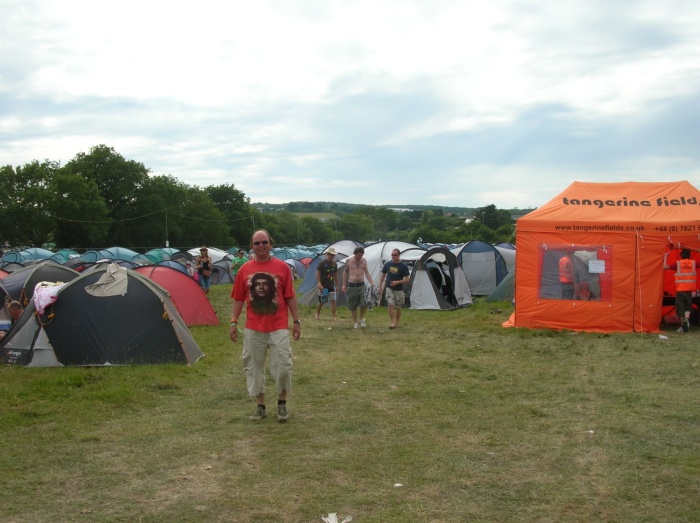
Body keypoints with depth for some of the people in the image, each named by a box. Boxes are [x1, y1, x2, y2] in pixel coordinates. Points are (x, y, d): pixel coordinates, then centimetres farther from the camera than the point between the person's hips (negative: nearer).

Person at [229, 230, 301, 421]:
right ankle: (260, 406, 22)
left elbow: (290, 297, 1)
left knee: (282, 366, -4)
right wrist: (234, 322, 3)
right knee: (254, 367, 8)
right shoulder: (244, 270, 2)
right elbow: (239, 299, 8)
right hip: (253, 329, 2)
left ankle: (282, 403, 17)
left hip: (278, 328, -2)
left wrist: (296, 321, 0)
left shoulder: (282, 267, -3)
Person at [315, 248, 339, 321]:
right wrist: (318, 283, -19)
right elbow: (317, 273, -10)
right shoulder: (322, 263, -9)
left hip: (331, 286, 4)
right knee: (321, 302, 7)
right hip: (323, 286, -4)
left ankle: (334, 316, -4)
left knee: (333, 301, -7)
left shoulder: (334, 264, 7)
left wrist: (337, 285, 15)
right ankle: (317, 314, 29)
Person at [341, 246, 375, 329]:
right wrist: (344, 285, 5)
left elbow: (367, 273, 9)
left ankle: (361, 319, 12)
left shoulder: (364, 261, 3)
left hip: (361, 285, 1)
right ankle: (355, 322, 17)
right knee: (352, 306, 4)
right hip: (351, 286, -1)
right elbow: (345, 273, 7)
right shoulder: (349, 261, -3)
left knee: (364, 304, -11)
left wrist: (372, 283, -1)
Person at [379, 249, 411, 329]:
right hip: (389, 288, 1)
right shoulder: (387, 264, -1)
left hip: (399, 289, -1)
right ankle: (393, 322, -13)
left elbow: (407, 279, -8)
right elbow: (383, 275, 11)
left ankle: (397, 322, 25)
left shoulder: (403, 266, -8)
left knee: (398, 307, 9)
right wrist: (380, 286, 7)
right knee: (390, 304, -16)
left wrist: (397, 282, -21)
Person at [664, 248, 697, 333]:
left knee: (680, 308, 6)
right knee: (688, 307, 11)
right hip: (690, 290, 2)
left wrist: (665, 256, 7)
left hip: (680, 290, -2)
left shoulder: (677, 264, -4)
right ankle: (687, 319, -17)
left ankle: (683, 326, 4)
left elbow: (665, 266, -6)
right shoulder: (693, 263, 3)